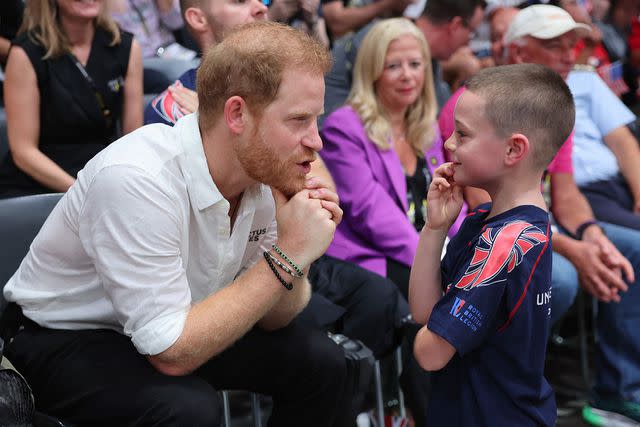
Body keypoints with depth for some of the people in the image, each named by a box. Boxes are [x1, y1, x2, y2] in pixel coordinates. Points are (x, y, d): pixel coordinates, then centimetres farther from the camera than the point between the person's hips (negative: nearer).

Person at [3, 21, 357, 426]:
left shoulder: (265, 168, -12)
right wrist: (288, 256, -31)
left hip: (176, 324, 7)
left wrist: (294, 252, -23)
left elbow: (268, 316, -2)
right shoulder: (135, 179, -33)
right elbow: (172, 353, -32)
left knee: (321, 360, -4)